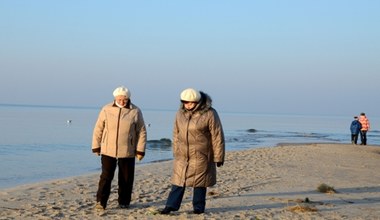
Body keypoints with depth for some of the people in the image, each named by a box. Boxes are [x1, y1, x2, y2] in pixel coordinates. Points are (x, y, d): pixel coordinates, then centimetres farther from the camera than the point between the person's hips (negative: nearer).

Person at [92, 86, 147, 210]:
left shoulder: (135, 112, -2)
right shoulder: (106, 110, -1)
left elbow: (141, 132, 1)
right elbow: (98, 129, 5)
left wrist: (140, 150, -3)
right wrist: (96, 147, 5)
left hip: (127, 152, 0)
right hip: (108, 150, 0)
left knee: (126, 179, 8)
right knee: (106, 177, -5)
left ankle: (124, 202, 20)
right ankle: (101, 202, -3)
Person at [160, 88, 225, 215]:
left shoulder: (209, 114, -13)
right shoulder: (180, 113, 3)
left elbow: (217, 137, -9)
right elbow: (176, 134, 14)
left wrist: (218, 157, -7)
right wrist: (175, 152, 17)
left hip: (200, 155, -4)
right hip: (182, 155, 4)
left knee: (199, 181, 4)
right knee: (178, 180, 5)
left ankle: (198, 208, 15)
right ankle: (171, 206, 9)